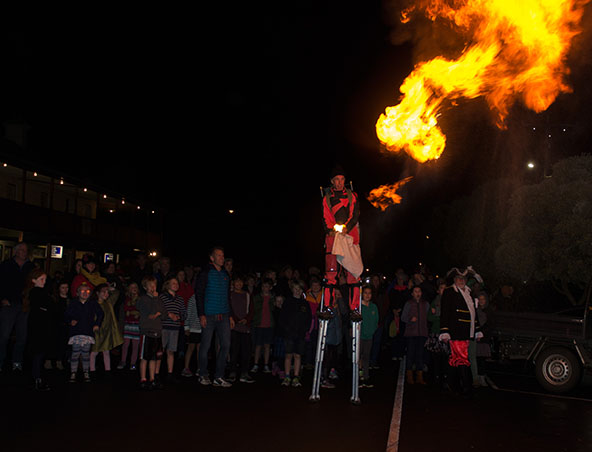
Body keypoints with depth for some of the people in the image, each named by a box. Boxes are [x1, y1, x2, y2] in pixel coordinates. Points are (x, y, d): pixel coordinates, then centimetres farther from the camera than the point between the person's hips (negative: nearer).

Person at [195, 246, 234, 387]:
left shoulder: (226, 274, 15)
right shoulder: (205, 274, -2)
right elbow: (199, 294, -6)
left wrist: (230, 315, 16)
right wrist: (201, 315, -14)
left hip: (223, 316, 5)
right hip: (209, 316, -5)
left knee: (226, 345, 0)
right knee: (206, 346, 1)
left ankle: (218, 377, 7)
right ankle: (203, 375, 17)